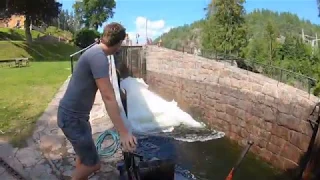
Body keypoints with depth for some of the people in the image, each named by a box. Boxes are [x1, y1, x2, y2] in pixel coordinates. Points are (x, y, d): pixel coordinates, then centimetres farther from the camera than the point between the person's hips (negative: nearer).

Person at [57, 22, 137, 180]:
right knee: (92, 163, -1)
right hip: (72, 117, -10)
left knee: (84, 153, 26)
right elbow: (108, 97, -30)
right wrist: (123, 133, -29)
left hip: (74, 113, 10)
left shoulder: (96, 51, 7)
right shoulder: (99, 57, -25)